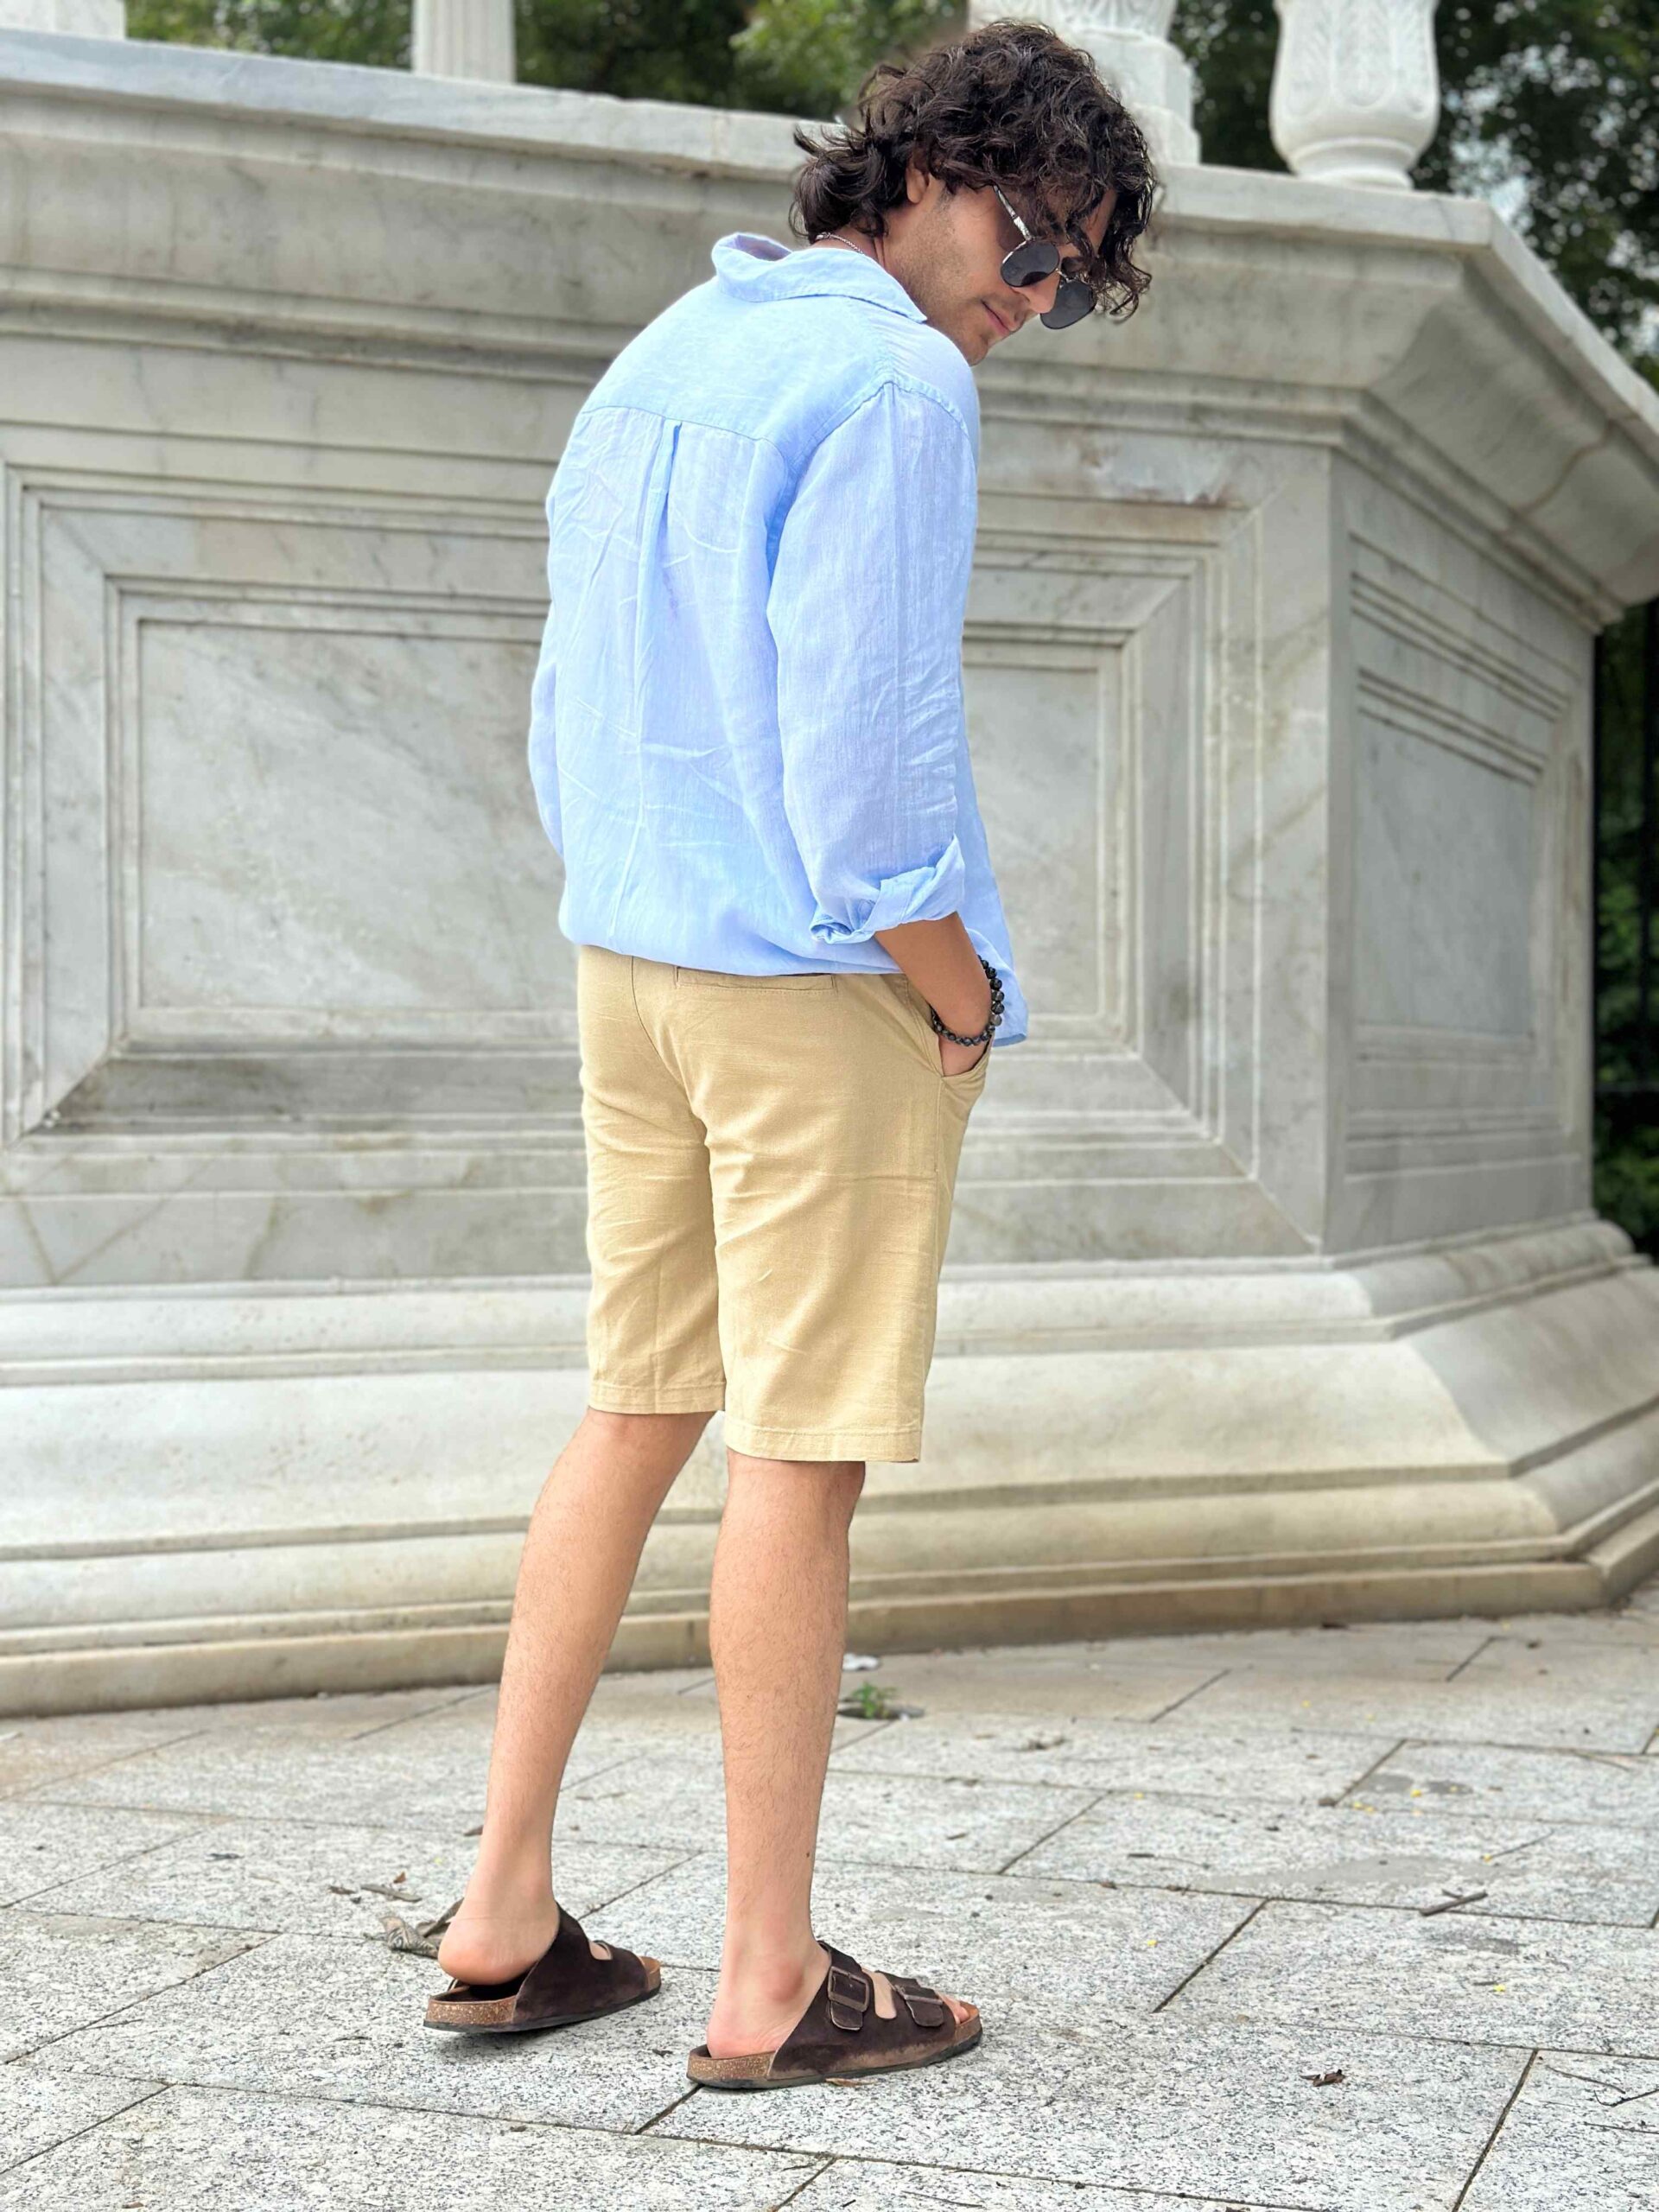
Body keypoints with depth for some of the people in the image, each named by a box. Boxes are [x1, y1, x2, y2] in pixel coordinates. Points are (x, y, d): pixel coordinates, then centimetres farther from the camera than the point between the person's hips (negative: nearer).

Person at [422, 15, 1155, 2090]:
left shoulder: (656, 358, 17)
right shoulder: (891, 383, -11)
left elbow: (569, 712, 18)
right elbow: (861, 732, -20)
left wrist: (635, 929, 18)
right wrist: (964, 991, -9)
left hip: (626, 968, 8)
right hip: (824, 986, -8)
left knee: (633, 1414, 13)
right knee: (799, 1453, -3)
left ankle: (505, 1916, 17)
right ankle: (771, 1979, 7)